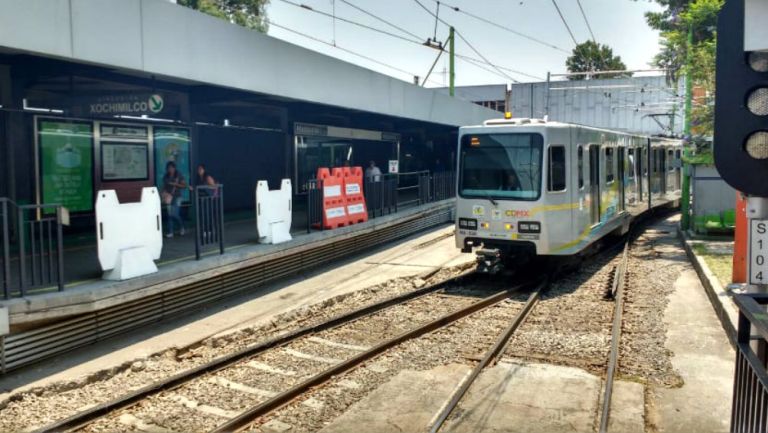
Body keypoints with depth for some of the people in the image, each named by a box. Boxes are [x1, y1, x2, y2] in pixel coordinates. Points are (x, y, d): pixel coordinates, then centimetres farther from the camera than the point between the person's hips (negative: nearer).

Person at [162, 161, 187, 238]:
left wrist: (175, 184, -16)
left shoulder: (179, 176, -1)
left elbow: (184, 185, -4)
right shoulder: (166, 177, 9)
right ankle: (170, 232, 3)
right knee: (170, 215, 0)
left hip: (177, 197, -4)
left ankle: (181, 227, 16)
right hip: (169, 197, 4)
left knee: (175, 214, -11)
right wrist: (165, 193, -7)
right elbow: (164, 187, 13)